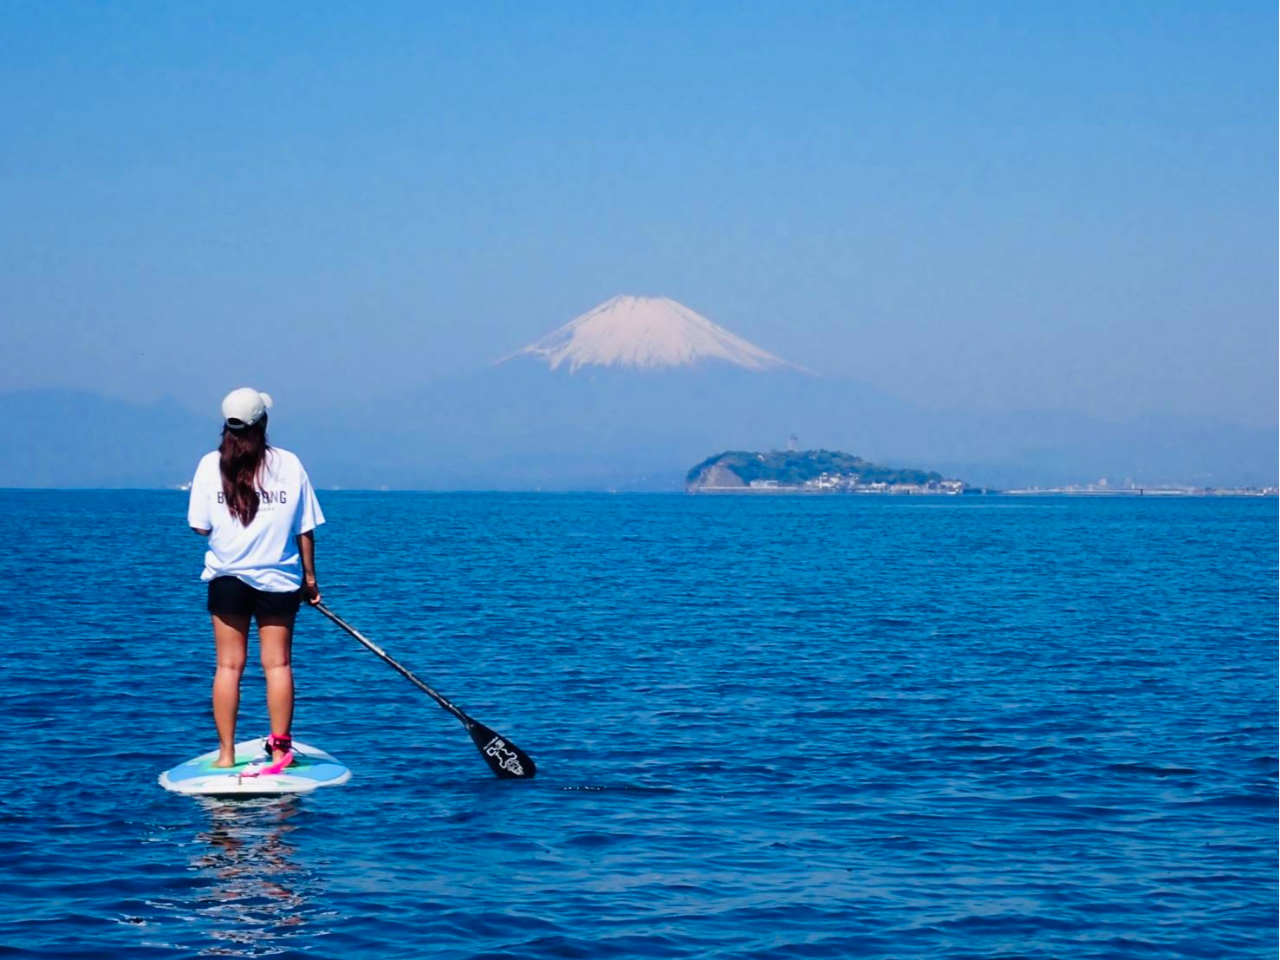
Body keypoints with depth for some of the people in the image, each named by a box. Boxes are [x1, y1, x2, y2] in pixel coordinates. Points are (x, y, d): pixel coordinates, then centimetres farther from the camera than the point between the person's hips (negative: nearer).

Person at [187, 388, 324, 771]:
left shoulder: (211, 464, -3)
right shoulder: (289, 464, -3)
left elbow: (200, 526, -3)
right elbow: (304, 529, -1)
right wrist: (310, 577, 9)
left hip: (227, 577, 0)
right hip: (278, 579, 0)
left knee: (229, 665, 5)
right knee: (277, 663, 5)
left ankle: (226, 754, 5)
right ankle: (280, 749, 5)